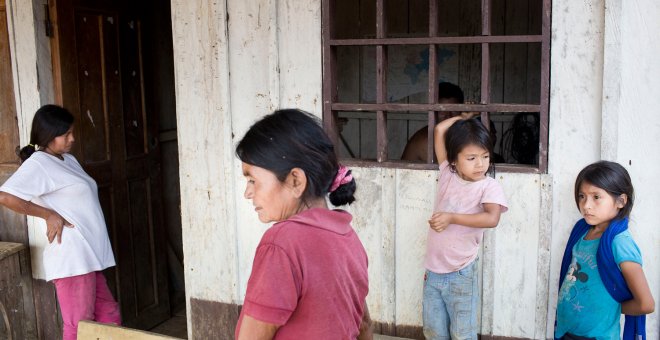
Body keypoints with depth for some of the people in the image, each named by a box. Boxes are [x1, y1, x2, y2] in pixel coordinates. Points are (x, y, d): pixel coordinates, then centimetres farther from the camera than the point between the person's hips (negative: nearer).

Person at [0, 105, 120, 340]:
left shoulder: (68, 160, 16)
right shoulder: (38, 164, -11)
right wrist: (49, 215, -17)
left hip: (88, 256, 9)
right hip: (70, 259, -9)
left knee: (109, 316, 14)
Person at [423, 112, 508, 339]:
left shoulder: (489, 186, -10)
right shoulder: (447, 174, 1)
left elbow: (492, 218, -28)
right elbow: (439, 130, 2)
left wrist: (452, 217, -28)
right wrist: (462, 118, 10)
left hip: (461, 274, -4)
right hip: (433, 271, 5)